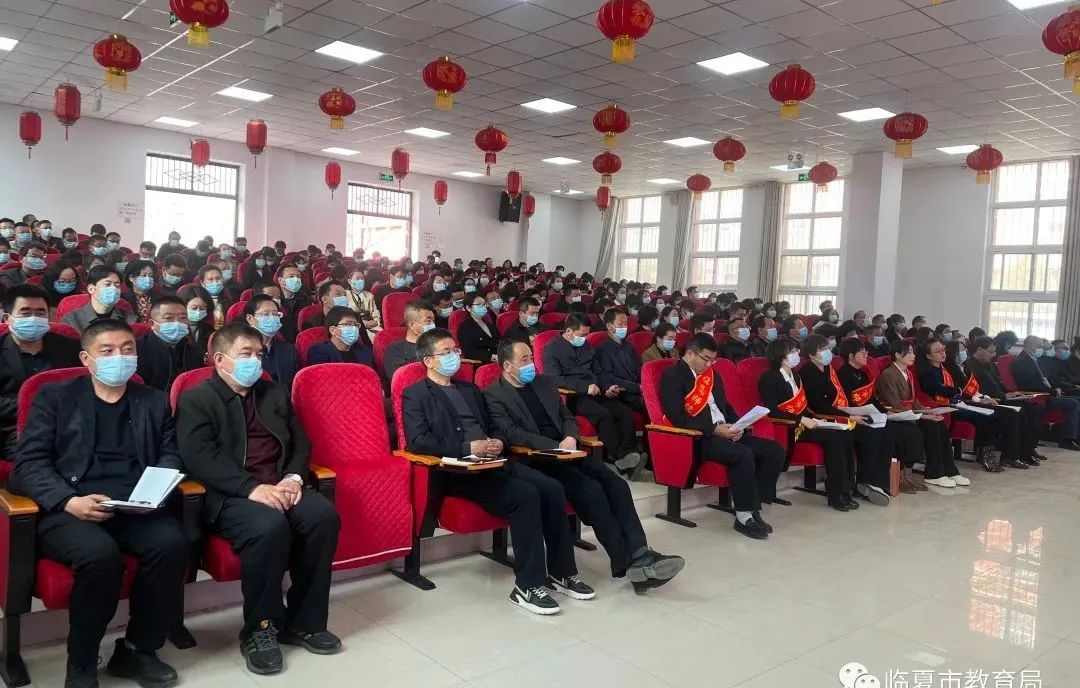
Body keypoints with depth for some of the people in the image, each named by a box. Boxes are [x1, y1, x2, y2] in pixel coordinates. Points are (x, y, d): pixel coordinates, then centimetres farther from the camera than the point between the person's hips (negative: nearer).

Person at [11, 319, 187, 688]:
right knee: (100, 553, -34)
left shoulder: (155, 402, 19)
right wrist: (69, 501, -17)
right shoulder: (54, 396, 11)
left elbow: (170, 455, 15)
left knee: (172, 542, -29)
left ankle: (137, 649, -7)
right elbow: (29, 461, 1)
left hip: (136, 508, 2)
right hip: (68, 509, -2)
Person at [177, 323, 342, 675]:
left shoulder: (276, 393, 21)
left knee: (324, 515, -25)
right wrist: (252, 488, -22)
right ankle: (259, 629, -13)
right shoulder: (196, 400, 4)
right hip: (231, 495, -5)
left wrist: (294, 477, -5)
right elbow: (201, 457, -10)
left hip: (282, 487, 5)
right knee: (269, 526, -35)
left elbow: (301, 442, 17)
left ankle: (304, 621, -9)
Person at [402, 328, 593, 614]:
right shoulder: (415, 395, 2)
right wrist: (468, 447, -17)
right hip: (456, 469, -7)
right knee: (525, 495, -28)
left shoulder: (469, 389, 25)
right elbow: (416, 441, -11)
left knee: (552, 488, -15)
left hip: (491, 461, 7)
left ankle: (561, 572, -2)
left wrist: (497, 443, 2)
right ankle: (528, 585, -18)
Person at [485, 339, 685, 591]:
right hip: (536, 460, -7)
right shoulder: (493, 396, -3)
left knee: (616, 484, -15)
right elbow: (511, 434, -14)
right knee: (591, 489, -26)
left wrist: (570, 438, -4)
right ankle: (626, 563, -17)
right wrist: (555, 447, -20)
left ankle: (639, 554, -20)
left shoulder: (543, 382, 18)